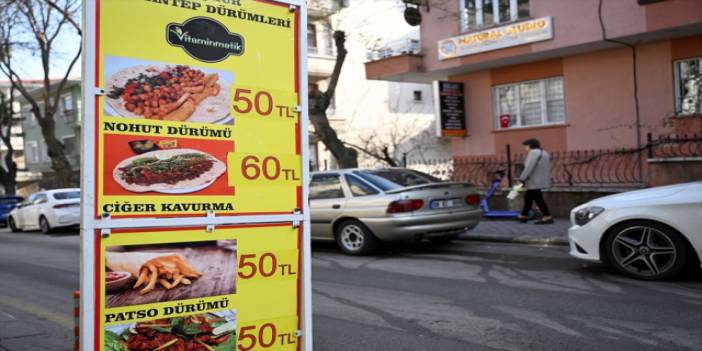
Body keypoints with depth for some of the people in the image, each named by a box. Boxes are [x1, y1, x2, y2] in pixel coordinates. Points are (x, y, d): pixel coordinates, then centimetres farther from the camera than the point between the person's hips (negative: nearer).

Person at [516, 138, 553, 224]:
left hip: (535, 181, -10)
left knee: (538, 198, -6)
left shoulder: (534, 152, -13)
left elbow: (529, 167, -20)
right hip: (540, 181, 10)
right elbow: (541, 168, 17)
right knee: (528, 197, 16)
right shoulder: (543, 153, 19)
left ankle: (547, 217, -5)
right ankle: (524, 216, 23)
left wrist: (522, 178, -15)